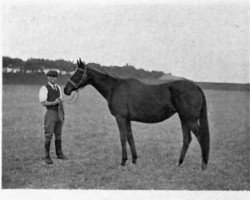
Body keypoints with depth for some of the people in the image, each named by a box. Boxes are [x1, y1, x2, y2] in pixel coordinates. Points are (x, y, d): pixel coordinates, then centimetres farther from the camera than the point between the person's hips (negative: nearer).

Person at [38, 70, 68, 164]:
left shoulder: (58, 88, 12)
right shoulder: (44, 89, -8)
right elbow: (43, 103, -13)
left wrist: (63, 114, 13)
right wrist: (54, 103, -27)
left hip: (59, 113, 6)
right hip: (50, 113, -6)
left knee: (58, 134, 13)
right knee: (49, 135, -5)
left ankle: (59, 154, 24)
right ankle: (47, 157, 1)